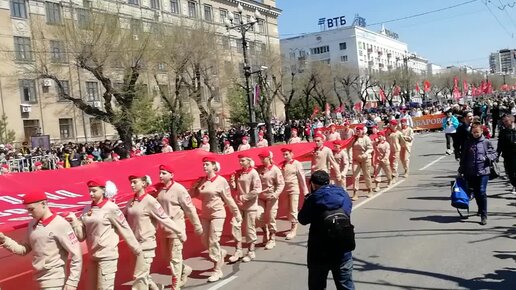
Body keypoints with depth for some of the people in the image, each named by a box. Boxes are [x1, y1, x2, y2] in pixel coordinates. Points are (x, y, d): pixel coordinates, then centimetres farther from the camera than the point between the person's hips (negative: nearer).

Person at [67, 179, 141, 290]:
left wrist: (137, 249, -1)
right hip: (92, 256, 7)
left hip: (107, 256, -7)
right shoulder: (87, 209, 6)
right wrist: (74, 221, -7)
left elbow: (125, 229, -6)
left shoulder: (111, 208, -11)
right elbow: (81, 236, 6)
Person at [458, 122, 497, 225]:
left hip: (483, 172, -3)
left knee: (482, 192, -10)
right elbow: (463, 157, 10)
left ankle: (484, 215, -4)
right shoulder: (467, 143, 6)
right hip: (470, 173, 3)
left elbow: (494, 154, 8)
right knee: (475, 193, 13)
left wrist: (488, 157, -13)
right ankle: (480, 209, 35)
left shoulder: (486, 142, 1)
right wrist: (461, 170, 9)